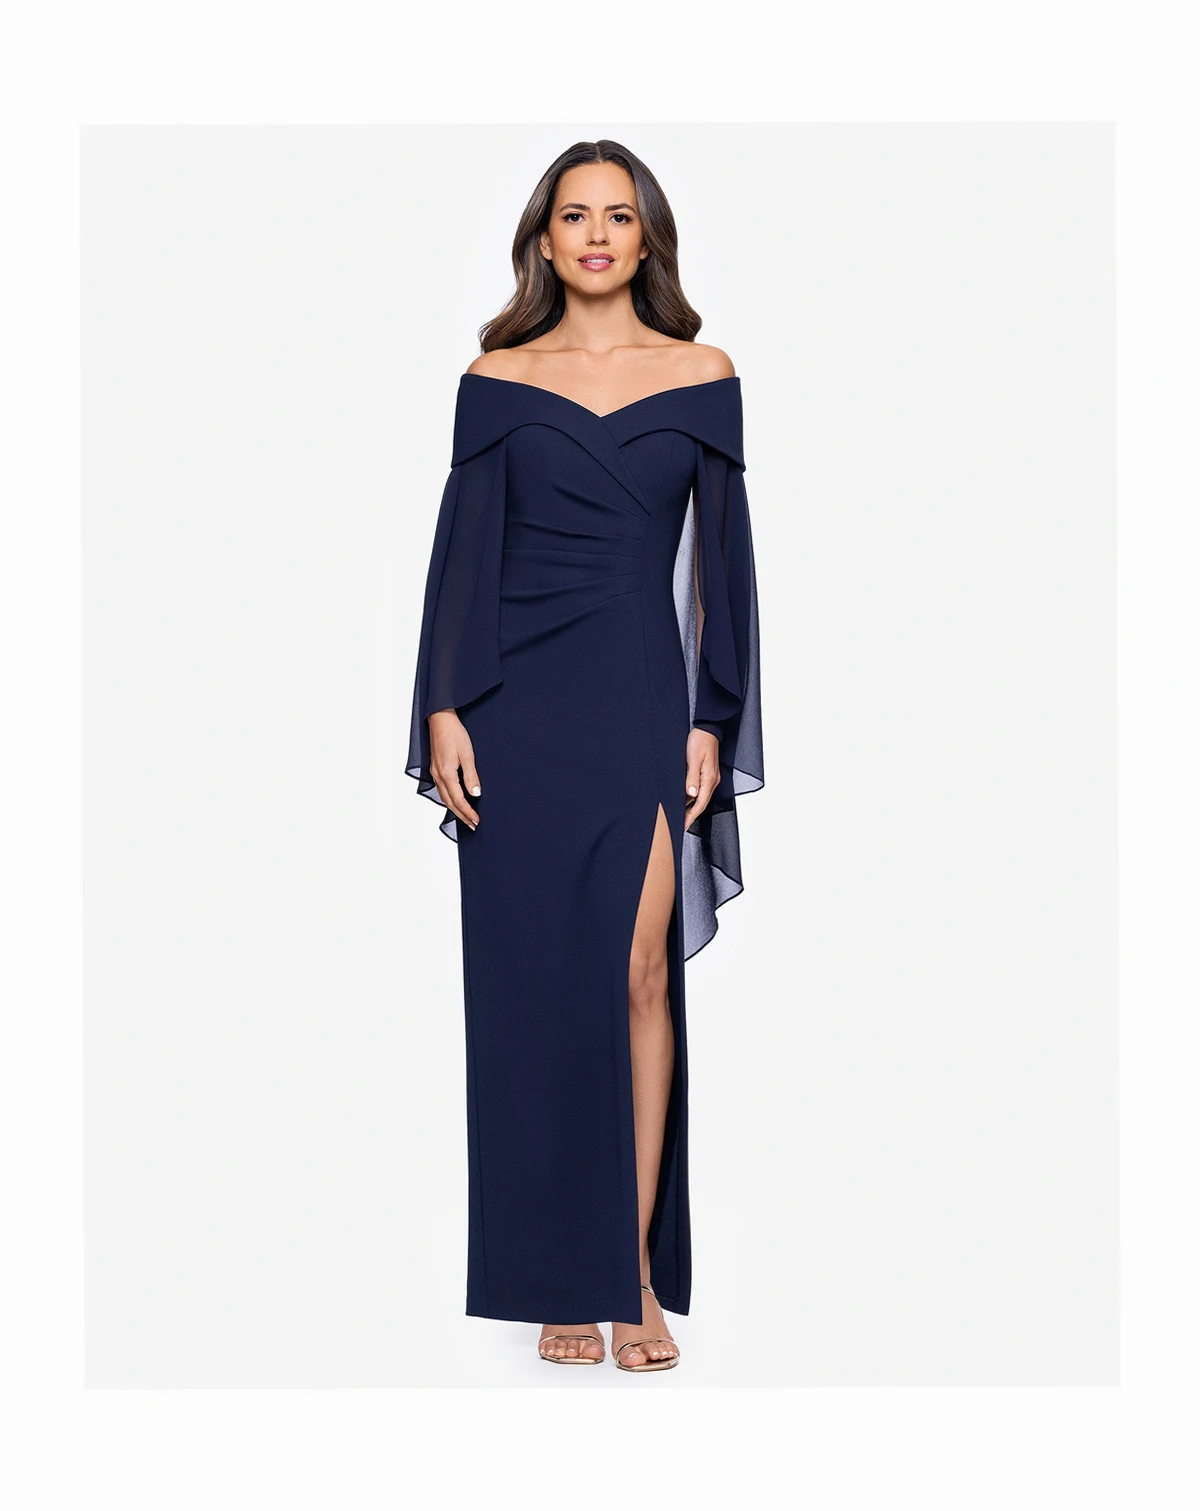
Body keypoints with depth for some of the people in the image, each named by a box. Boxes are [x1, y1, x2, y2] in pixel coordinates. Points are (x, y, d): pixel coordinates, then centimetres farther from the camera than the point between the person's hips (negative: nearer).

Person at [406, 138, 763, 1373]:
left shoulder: (700, 378, 7)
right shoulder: (496, 380, 7)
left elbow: (722, 559, 5)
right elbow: (465, 549, 4)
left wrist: (712, 722, -2)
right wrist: (444, 709, -4)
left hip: (644, 696, 0)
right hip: (521, 701, 1)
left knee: (638, 972, -6)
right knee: (534, 978, 2)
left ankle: (638, 1269, 6)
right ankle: (565, 1274, 13)